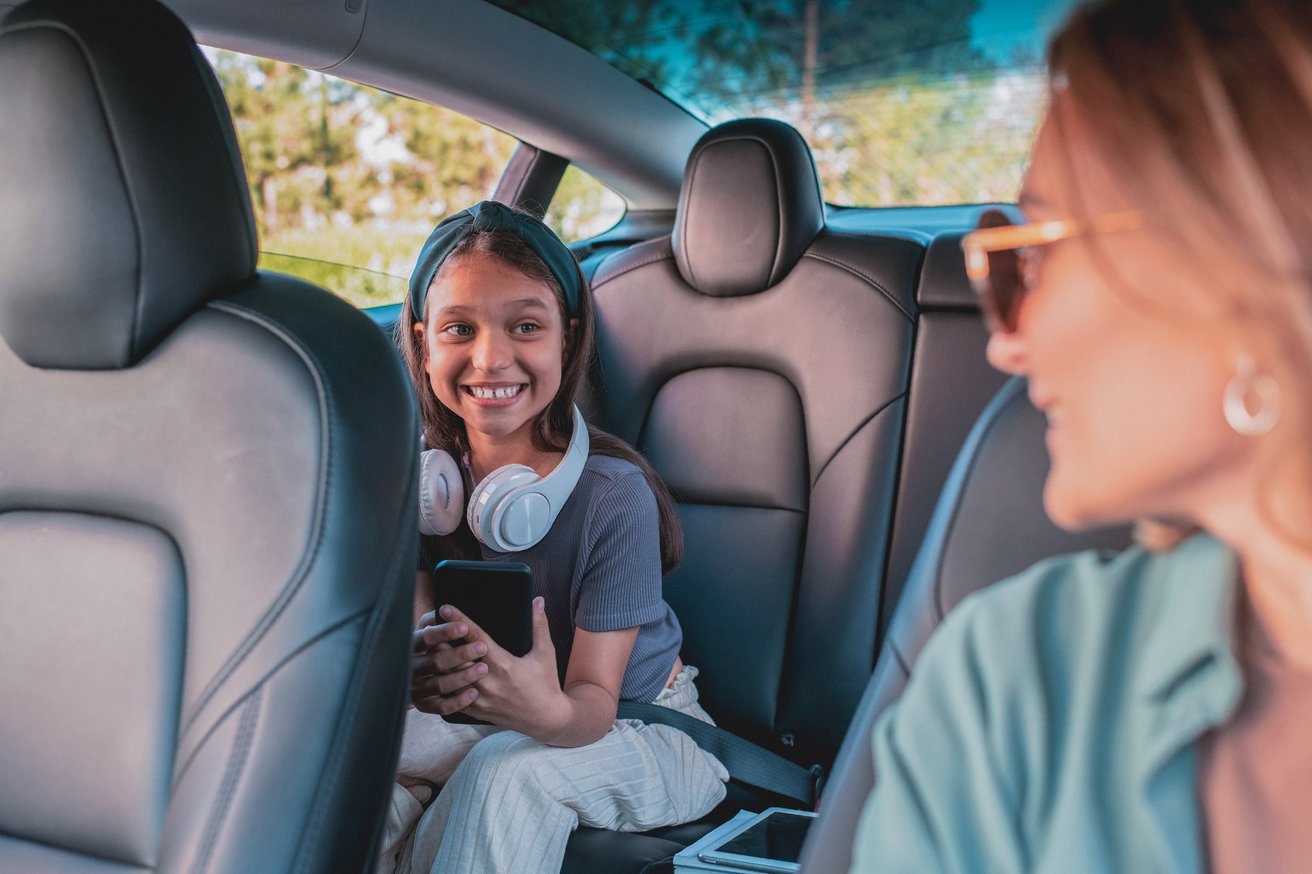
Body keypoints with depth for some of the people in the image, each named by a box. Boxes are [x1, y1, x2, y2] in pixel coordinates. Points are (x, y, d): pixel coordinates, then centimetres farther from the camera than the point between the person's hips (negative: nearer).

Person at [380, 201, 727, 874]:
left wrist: (549, 712, -49)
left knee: (509, 768, -34)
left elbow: (594, 703, -24)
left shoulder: (612, 494, -23)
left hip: (644, 736, -3)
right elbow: (408, 625, -19)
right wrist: (417, 671, -45)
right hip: (482, 720, 4)